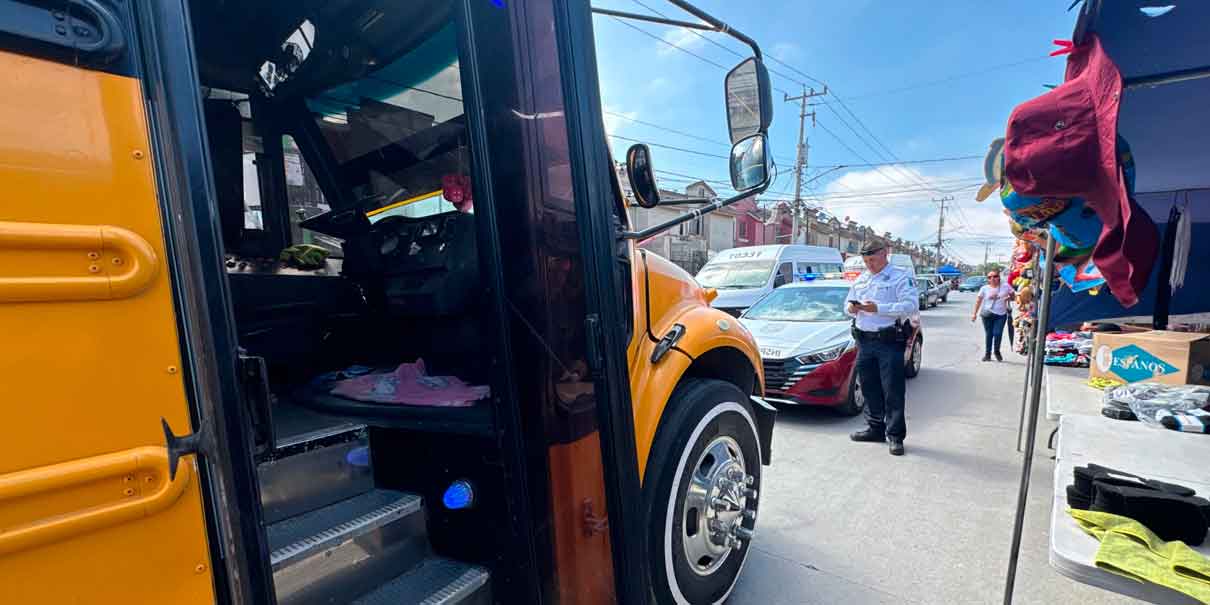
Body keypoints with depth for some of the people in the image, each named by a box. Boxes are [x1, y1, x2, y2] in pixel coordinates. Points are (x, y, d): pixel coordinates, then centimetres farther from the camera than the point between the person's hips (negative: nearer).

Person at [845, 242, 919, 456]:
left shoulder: (900, 276, -3)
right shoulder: (860, 280, 17)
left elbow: (911, 305, -15)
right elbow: (849, 304, 23)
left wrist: (878, 308, -22)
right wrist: (851, 309, -1)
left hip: (889, 342, -6)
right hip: (864, 340, 6)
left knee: (893, 390, -2)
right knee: (870, 388, 12)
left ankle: (895, 435, 6)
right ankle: (875, 428, 24)